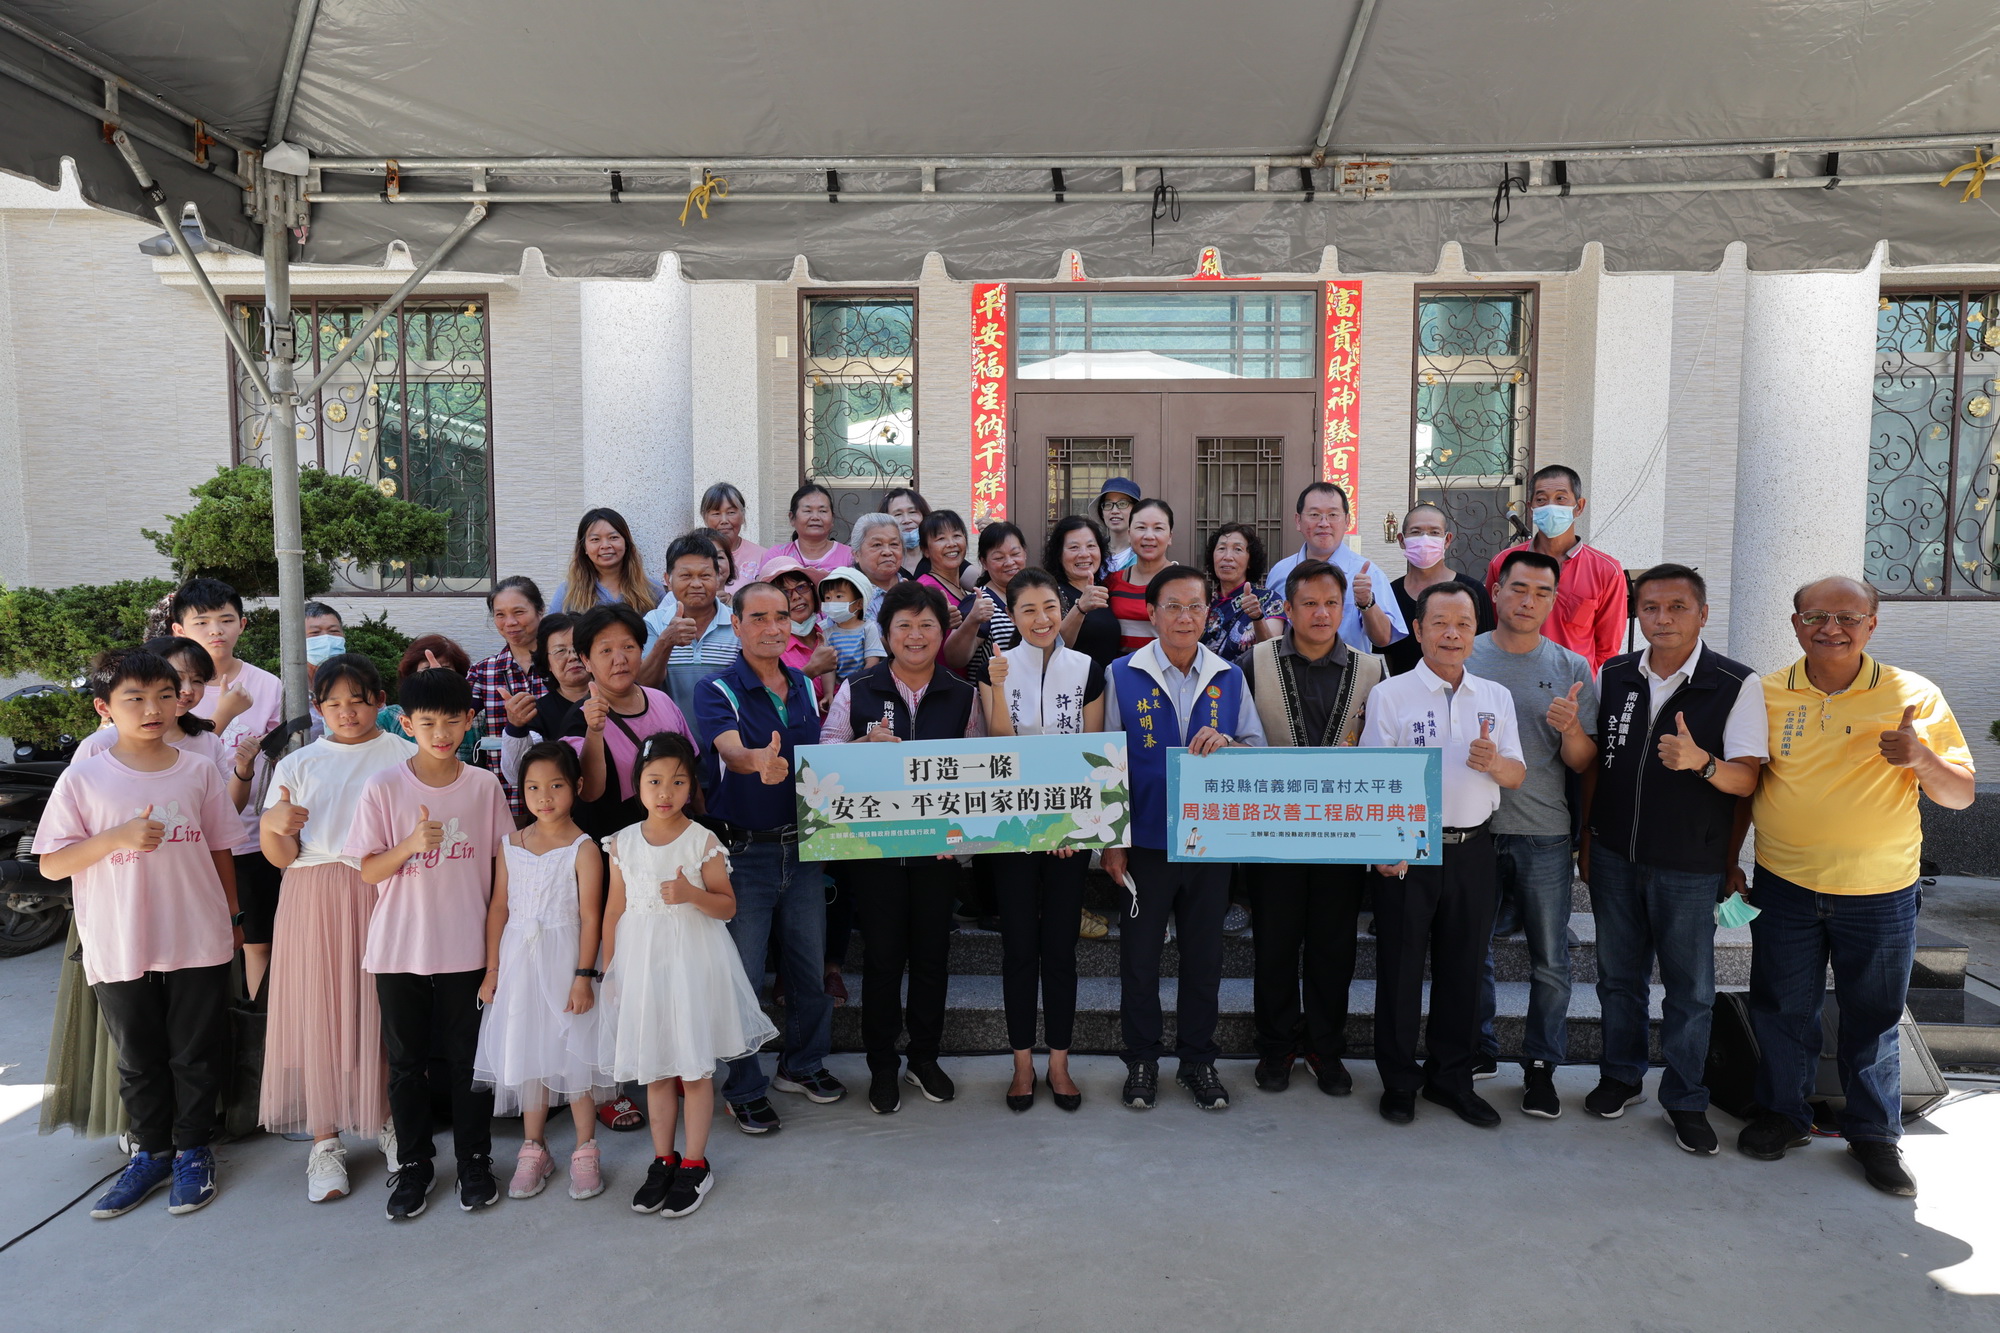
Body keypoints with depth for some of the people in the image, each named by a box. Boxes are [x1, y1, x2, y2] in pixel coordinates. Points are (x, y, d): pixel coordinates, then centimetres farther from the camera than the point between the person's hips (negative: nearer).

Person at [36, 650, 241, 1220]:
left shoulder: (198, 772, -1)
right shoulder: (83, 779, -5)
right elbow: (51, 864, -5)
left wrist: (232, 916, 11)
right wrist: (117, 837, -20)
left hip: (198, 943, 0)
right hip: (119, 950, 0)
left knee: (195, 1056, 11)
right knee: (138, 1060, 15)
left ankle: (193, 1150, 28)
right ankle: (151, 1153, 32)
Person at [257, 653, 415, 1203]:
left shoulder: (406, 756, 5)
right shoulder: (298, 765, 10)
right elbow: (281, 857, 6)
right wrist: (270, 824, -14)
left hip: (384, 894, -1)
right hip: (315, 902, 2)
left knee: (384, 1010, 3)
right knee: (318, 1013, 3)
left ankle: (390, 1121, 22)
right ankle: (324, 1141, 16)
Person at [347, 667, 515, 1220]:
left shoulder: (485, 786, -3)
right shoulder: (384, 787, -6)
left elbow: (501, 867, 4)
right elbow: (368, 871, -4)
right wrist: (410, 843, -23)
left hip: (466, 949, 0)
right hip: (399, 949, 0)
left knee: (467, 1059, 10)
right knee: (406, 1061, 12)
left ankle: (475, 1160, 26)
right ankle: (414, 1164, 29)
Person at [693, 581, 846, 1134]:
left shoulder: (805, 685, 8)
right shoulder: (718, 690, -10)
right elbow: (732, 751, -29)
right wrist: (761, 760, -52)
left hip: (802, 846, 5)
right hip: (743, 852, -5)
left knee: (810, 964, 15)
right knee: (742, 974, 3)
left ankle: (803, 1064, 35)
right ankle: (744, 1088, 20)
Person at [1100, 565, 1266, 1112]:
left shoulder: (1228, 677, 5)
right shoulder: (1123, 674, -1)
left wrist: (1227, 744, -16)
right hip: (1145, 840, -2)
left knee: (1204, 955, 11)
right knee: (1140, 954, 8)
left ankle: (1198, 1060, 27)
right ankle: (1142, 1060, 25)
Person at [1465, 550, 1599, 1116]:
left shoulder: (1571, 668, 3)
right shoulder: (1462, 658, 1)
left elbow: (1584, 763, 3)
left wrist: (1571, 729, -17)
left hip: (1543, 834, 0)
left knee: (1551, 961, 5)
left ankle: (1540, 1065, 20)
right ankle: (1478, 1049, 28)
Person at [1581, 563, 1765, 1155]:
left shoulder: (1737, 685, -10)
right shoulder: (1612, 676, 1)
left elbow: (1746, 779, -12)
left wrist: (1701, 762, -34)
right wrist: (1587, 840, 12)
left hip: (1689, 866, -3)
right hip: (1615, 856, 3)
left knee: (1690, 988, 8)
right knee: (1619, 975, 15)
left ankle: (1685, 1100, 25)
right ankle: (1621, 1077, 33)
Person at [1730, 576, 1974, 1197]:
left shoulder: (1914, 695, -4)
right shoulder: (1764, 694, 0)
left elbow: (1961, 795, -1)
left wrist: (1922, 758, -21)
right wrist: (1729, 862, 6)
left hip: (1880, 894, -1)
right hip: (1783, 888, 1)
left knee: (1872, 1018, 12)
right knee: (1781, 1010, 12)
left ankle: (1874, 1133, 30)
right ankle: (1783, 1114, 31)